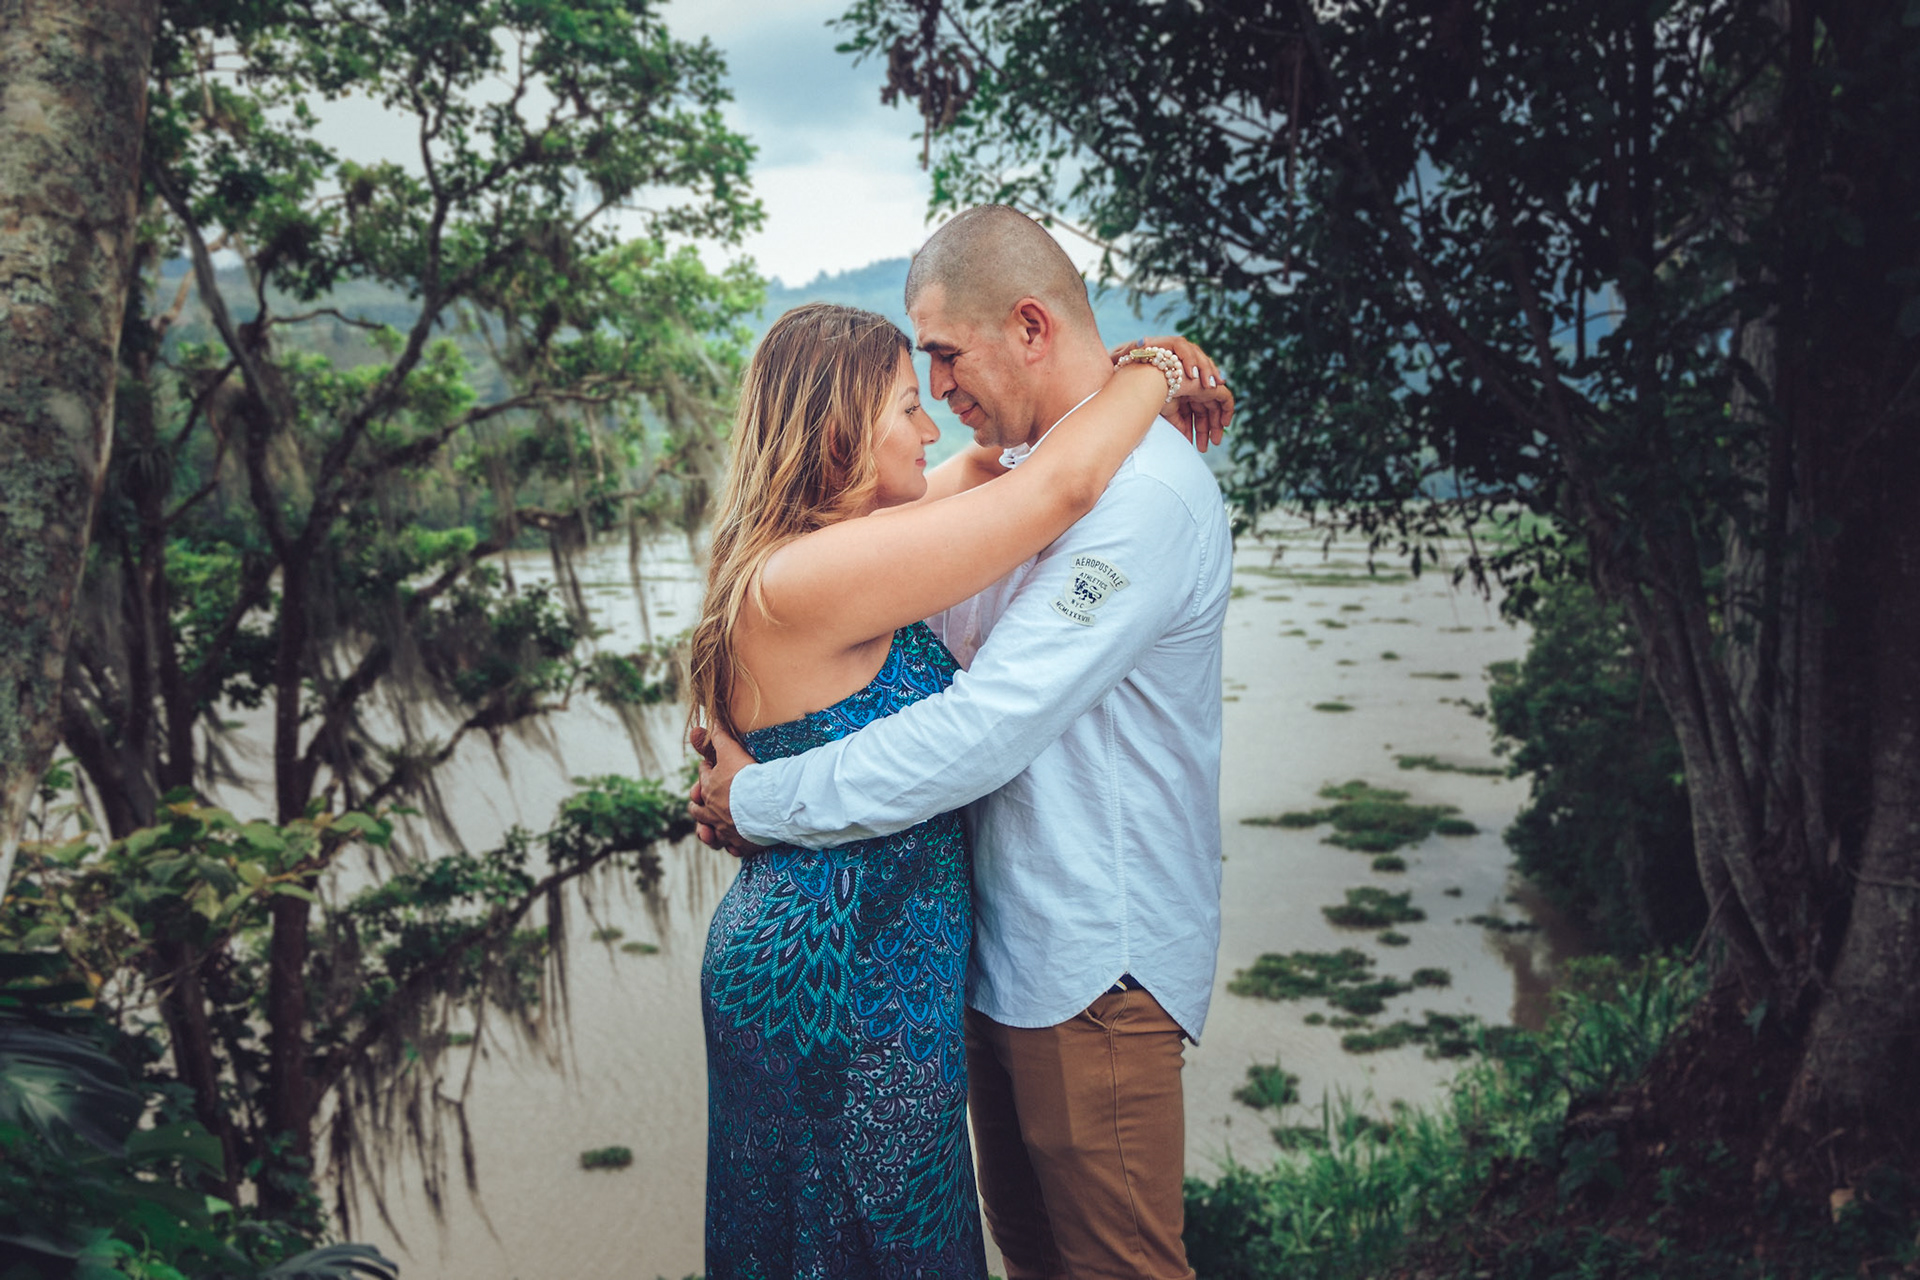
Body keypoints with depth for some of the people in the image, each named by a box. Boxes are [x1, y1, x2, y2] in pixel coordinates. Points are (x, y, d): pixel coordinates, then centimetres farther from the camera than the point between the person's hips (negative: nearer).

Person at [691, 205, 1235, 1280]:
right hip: (1010, 939, 9)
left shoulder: (1145, 496, -22)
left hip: (1093, 961, -9)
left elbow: (983, 731, -27)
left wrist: (757, 800, -17)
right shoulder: (1030, 468, 12)